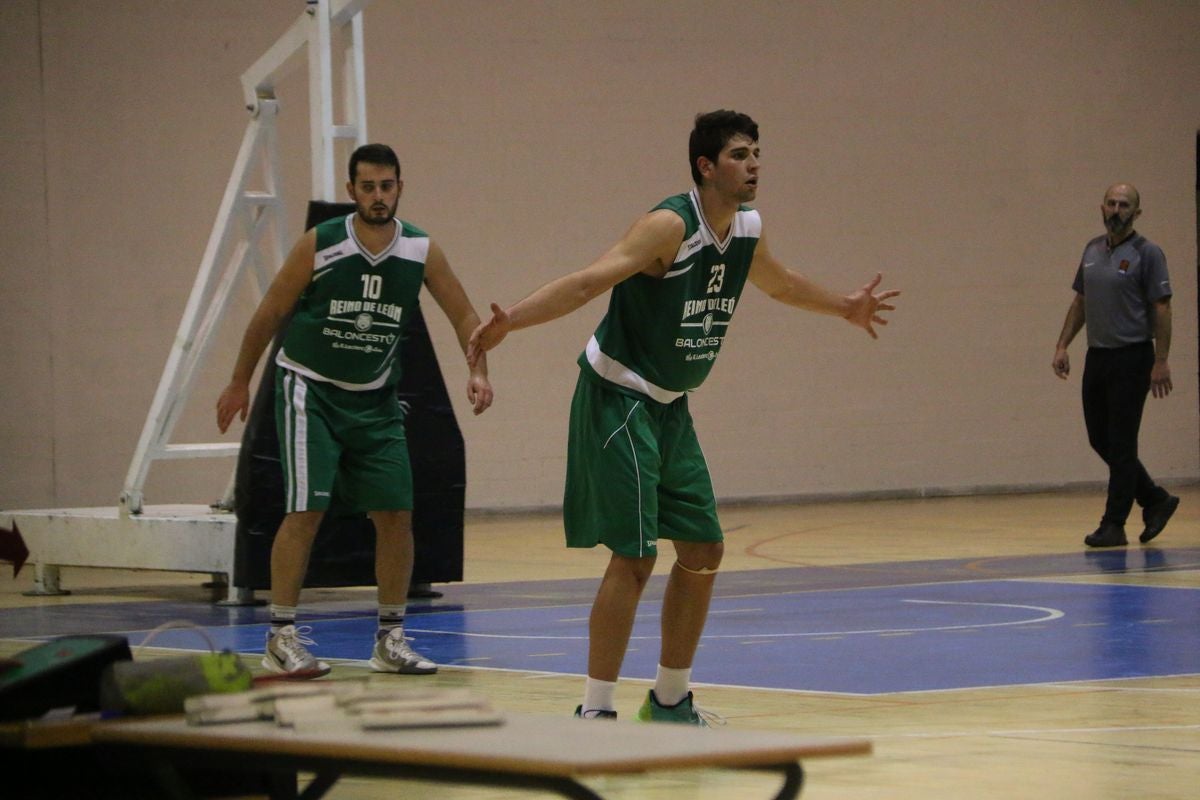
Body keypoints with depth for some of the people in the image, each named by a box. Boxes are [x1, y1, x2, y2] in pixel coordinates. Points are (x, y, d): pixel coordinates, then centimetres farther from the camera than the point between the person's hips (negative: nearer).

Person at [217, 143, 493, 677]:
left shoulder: (421, 251, -6)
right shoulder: (319, 246, -14)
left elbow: (463, 315, 3)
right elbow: (269, 315, -3)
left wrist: (478, 370, -14)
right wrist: (240, 383, 3)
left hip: (375, 399, 4)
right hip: (310, 389, -4)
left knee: (396, 513, 1)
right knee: (306, 510, -13)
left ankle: (390, 640, 12)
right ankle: (281, 639, -6)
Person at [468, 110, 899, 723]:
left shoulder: (747, 230, 5)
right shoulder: (672, 226, -21)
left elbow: (779, 284, 29)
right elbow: (589, 282, -32)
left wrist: (844, 307, 43)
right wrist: (509, 322, -45)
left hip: (670, 408, 9)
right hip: (618, 400, -9)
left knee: (704, 551, 11)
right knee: (635, 556, -14)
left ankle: (669, 701, 24)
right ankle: (595, 712, -9)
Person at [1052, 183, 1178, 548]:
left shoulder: (1147, 254, -9)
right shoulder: (1092, 250, 12)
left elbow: (1161, 309, -11)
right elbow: (1079, 303, 17)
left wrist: (1161, 362, -16)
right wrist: (1062, 346, 8)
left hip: (1131, 359, -7)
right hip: (1097, 356, 7)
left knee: (1120, 444, -5)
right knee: (1100, 439, 10)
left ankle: (1114, 525, 1)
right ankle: (1155, 500, 25)